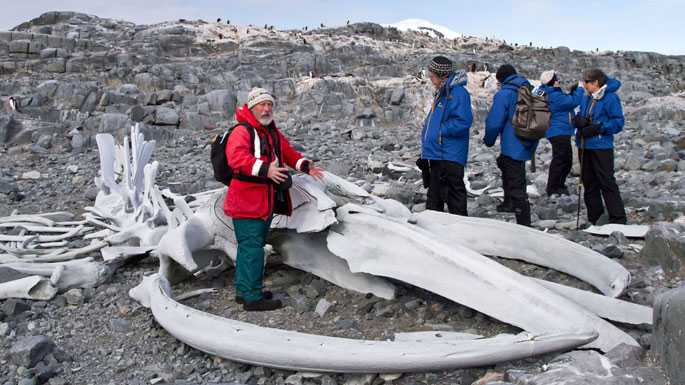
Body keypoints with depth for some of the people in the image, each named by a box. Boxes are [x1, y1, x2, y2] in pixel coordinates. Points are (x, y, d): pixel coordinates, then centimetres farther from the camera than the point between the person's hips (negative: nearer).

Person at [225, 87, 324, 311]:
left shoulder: (273, 133, 18)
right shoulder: (242, 131, -12)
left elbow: (288, 151, 30)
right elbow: (236, 157, -29)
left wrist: (304, 165, 14)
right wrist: (265, 169, -38)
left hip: (266, 201, 10)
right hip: (247, 201, -10)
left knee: (251, 246, 17)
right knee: (252, 248, -8)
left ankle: (244, 291, 28)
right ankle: (252, 297, -2)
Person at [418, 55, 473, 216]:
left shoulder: (457, 92, -15)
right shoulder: (441, 92, 16)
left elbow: (463, 121, -24)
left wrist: (441, 131, -17)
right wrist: (428, 127, 12)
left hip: (450, 156, -10)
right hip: (435, 153, 10)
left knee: (454, 194, -4)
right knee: (434, 192, 19)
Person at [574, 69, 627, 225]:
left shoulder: (611, 98, -9)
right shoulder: (585, 98, 11)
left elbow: (618, 122, -11)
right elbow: (578, 117, 15)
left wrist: (598, 128, -19)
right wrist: (579, 120, -8)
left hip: (601, 147, -7)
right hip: (584, 146, 7)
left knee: (607, 183, -8)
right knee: (589, 182, 13)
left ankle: (618, 220, -2)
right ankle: (594, 218, 24)